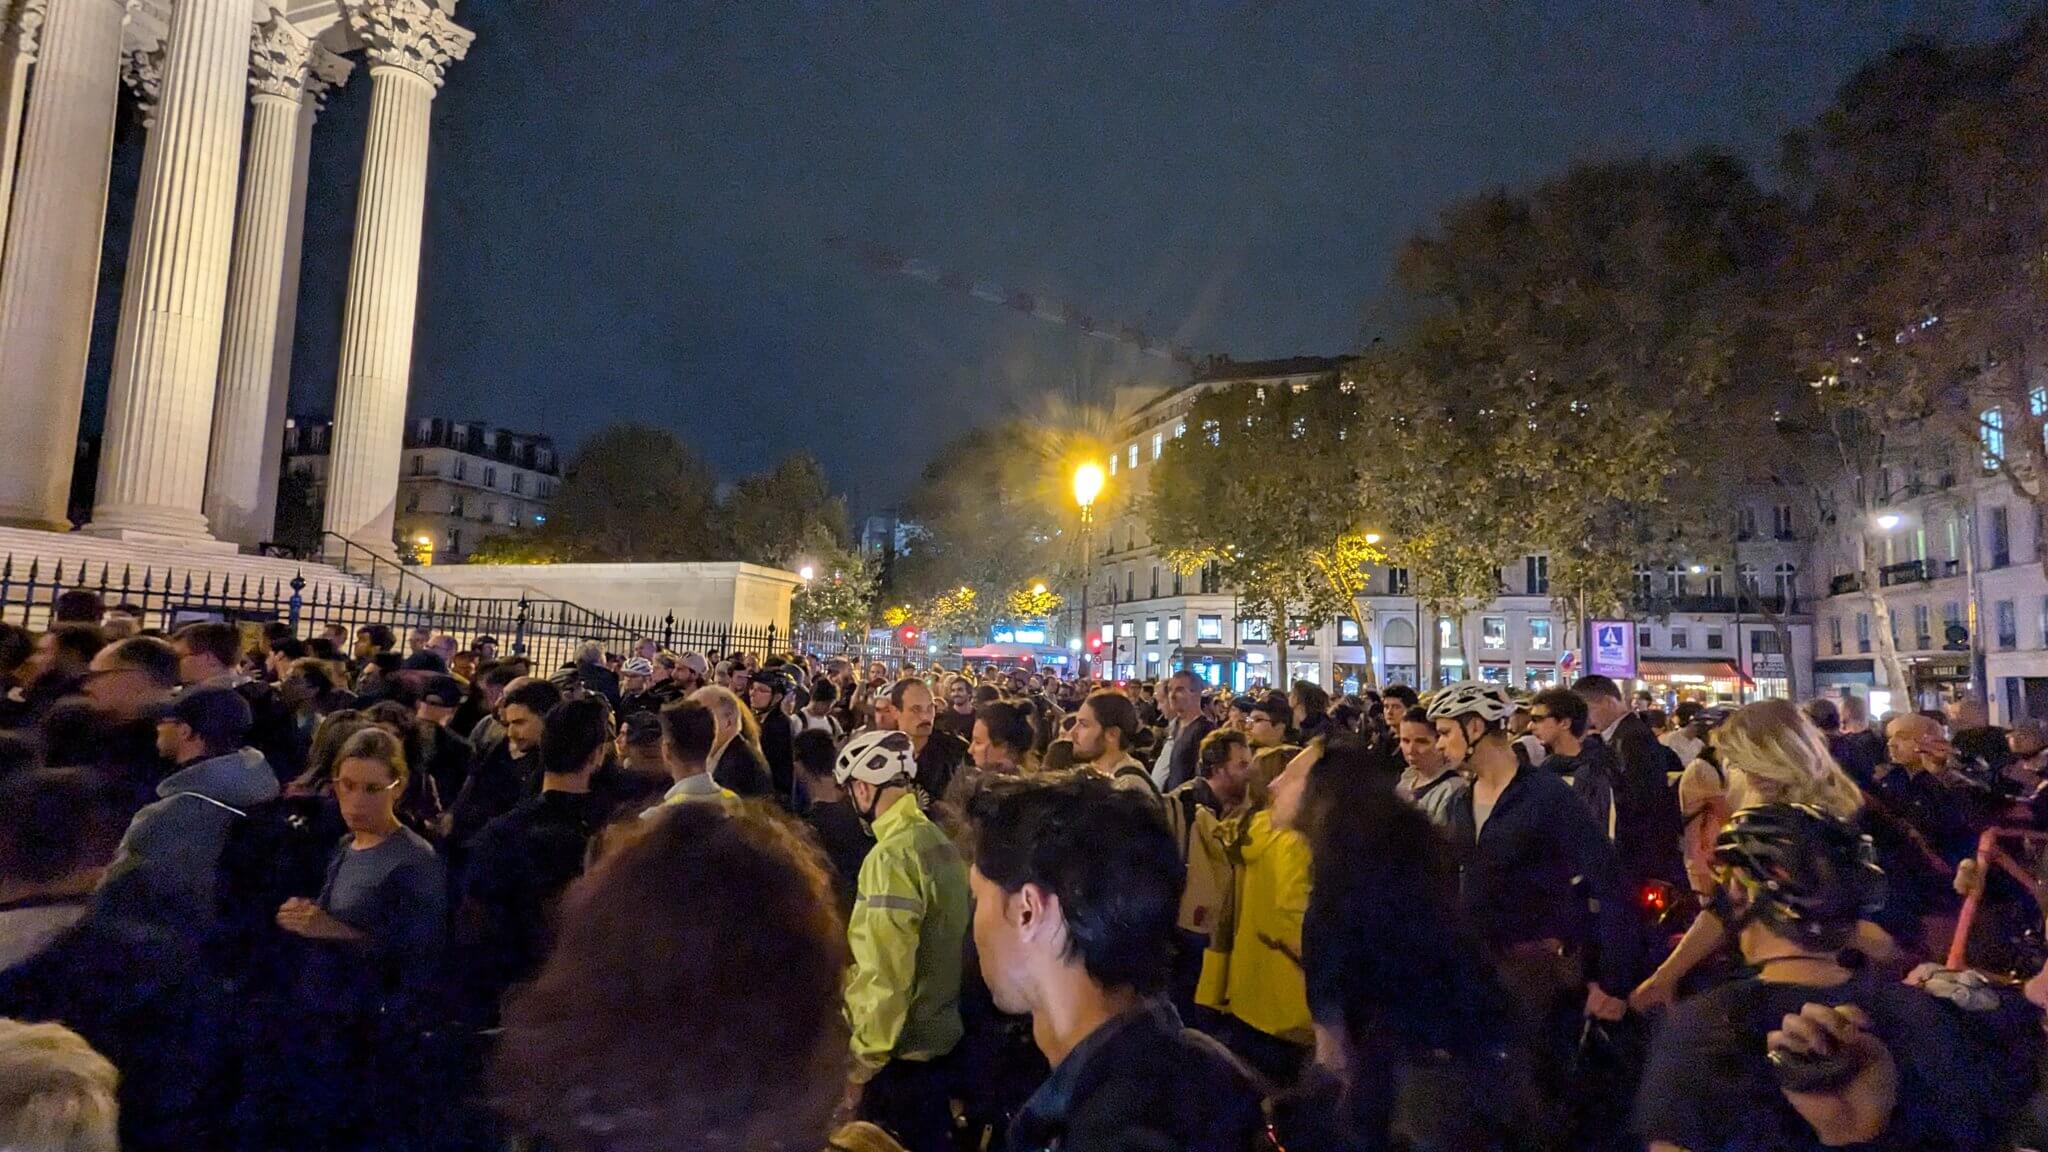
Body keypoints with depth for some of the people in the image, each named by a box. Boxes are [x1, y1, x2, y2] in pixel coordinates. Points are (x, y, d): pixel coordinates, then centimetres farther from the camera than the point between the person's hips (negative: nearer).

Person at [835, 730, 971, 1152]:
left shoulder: (891, 857, -22)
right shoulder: (940, 841, 3)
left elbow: (886, 975, -23)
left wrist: (861, 1063, -13)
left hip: (900, 1054, -7)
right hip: (943, 1040, 8)